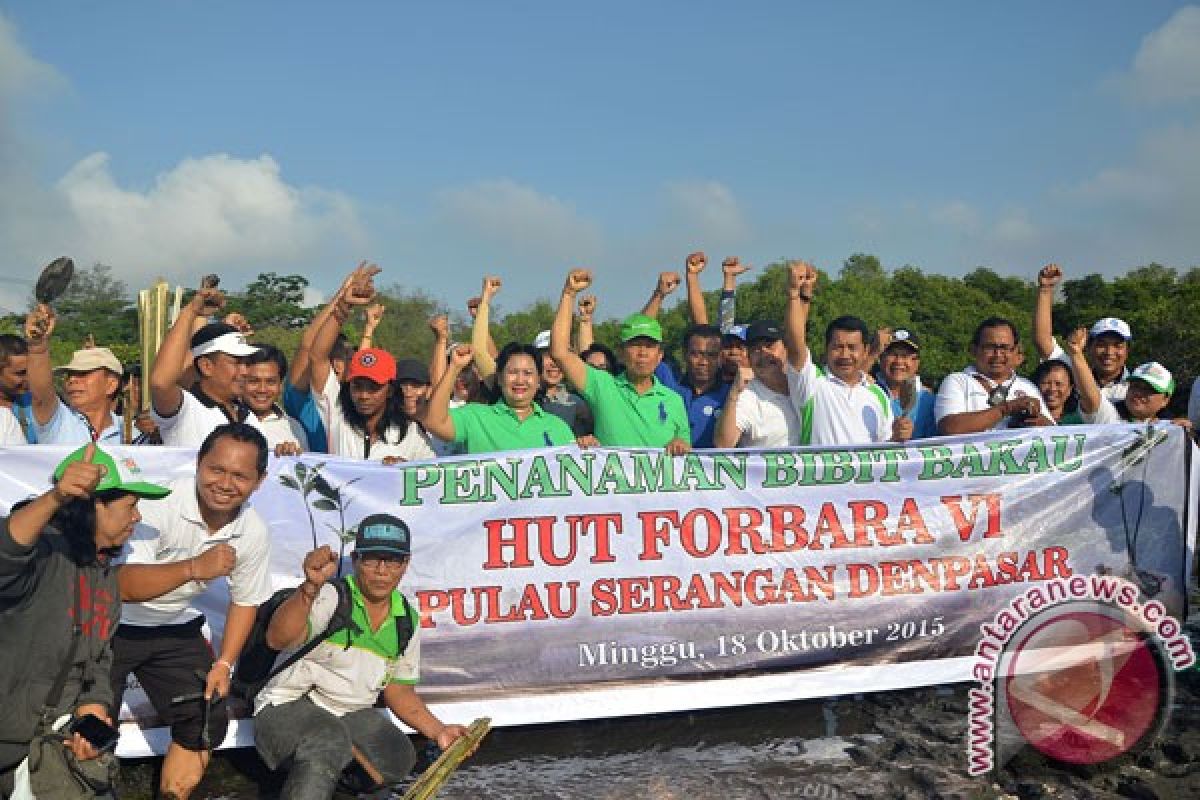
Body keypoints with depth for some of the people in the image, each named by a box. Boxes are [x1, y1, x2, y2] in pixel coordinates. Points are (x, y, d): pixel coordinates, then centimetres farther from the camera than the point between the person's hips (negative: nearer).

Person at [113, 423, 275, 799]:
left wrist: (223, 664, 0)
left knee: (207, 723, 6)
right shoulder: (161, 504, -27)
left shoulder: (254, 532, -10)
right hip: (112, 624, -5)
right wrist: (194, 568, -46)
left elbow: (245, 601, 6)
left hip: (175, 629, 5)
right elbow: (123, 585, -35)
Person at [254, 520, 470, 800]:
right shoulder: (328, 597, -14)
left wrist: (438, 731, 1)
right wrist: (311, 587, -48)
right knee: (329, 743, -36)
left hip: (352, 714, 7)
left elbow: (398, 690, 15)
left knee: (398, 757, -17)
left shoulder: (407, 620, 5)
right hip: (290, 705, -6)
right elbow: (278, 640, -32)